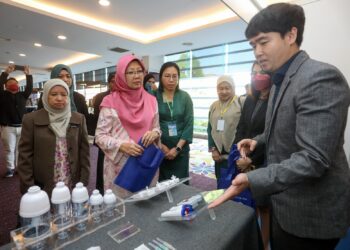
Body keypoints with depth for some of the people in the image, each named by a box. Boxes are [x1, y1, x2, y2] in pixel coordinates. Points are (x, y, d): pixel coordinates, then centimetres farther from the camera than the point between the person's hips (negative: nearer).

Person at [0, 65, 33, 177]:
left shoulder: (22, 95, 11)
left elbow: (29, 88, 2)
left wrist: (28, 74, -6)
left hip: (22, 127, 3)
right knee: (9, 149, 4)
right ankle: (10, 168, 13)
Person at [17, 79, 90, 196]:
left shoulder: (78, 119, 1)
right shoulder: (31, 119, -3)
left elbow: (84, 152, 2)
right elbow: (25, 155, -2)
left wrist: (83, 182, -1)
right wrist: (28, 188, -5)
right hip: (43, 188, -1)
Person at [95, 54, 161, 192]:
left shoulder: (151, 100, 4)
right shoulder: (111, 102, -7)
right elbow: (100, 136, -5)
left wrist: (154, 133, -11)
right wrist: (122, 145, -21)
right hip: (120, 166, -3)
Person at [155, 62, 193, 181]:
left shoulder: (185, 97, 1)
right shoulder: (153, 96, -3)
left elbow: (189, 124, -2)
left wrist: (178, 148, -8)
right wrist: (161, 145, -10)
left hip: (181, 148, 1)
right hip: (158, 148, -1)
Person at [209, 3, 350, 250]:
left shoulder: (321, 77, -23)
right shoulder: (281, 81, 8)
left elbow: (313, 158, -30)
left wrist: (250, 179, -35)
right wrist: (259, 140, 3)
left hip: (311, 212, -8)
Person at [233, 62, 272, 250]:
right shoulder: (250, 100, 10)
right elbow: (241, 129, 9)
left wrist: (252, 160, -12)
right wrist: (239, 156, -2)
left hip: (264, 164, -4)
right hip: (244, 162, 5)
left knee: (263, 207, 10)